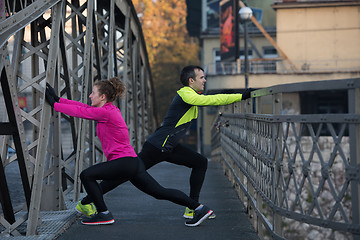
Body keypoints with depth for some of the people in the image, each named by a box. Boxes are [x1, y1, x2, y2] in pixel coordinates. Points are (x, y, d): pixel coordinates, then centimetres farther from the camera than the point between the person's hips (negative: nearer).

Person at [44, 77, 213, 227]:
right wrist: (58, 99, 16)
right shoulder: (108, 110, 15)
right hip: (133, 163, 10)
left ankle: (103, 214, 2)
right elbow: (82, 108, 18)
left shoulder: (106, 112, -13)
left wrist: (54, 104, 0)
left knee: (86, 175, -6)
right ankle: (200, 208, 10)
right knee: (160, 192, 10)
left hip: (125, 163, -10)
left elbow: (80, 112, -9)